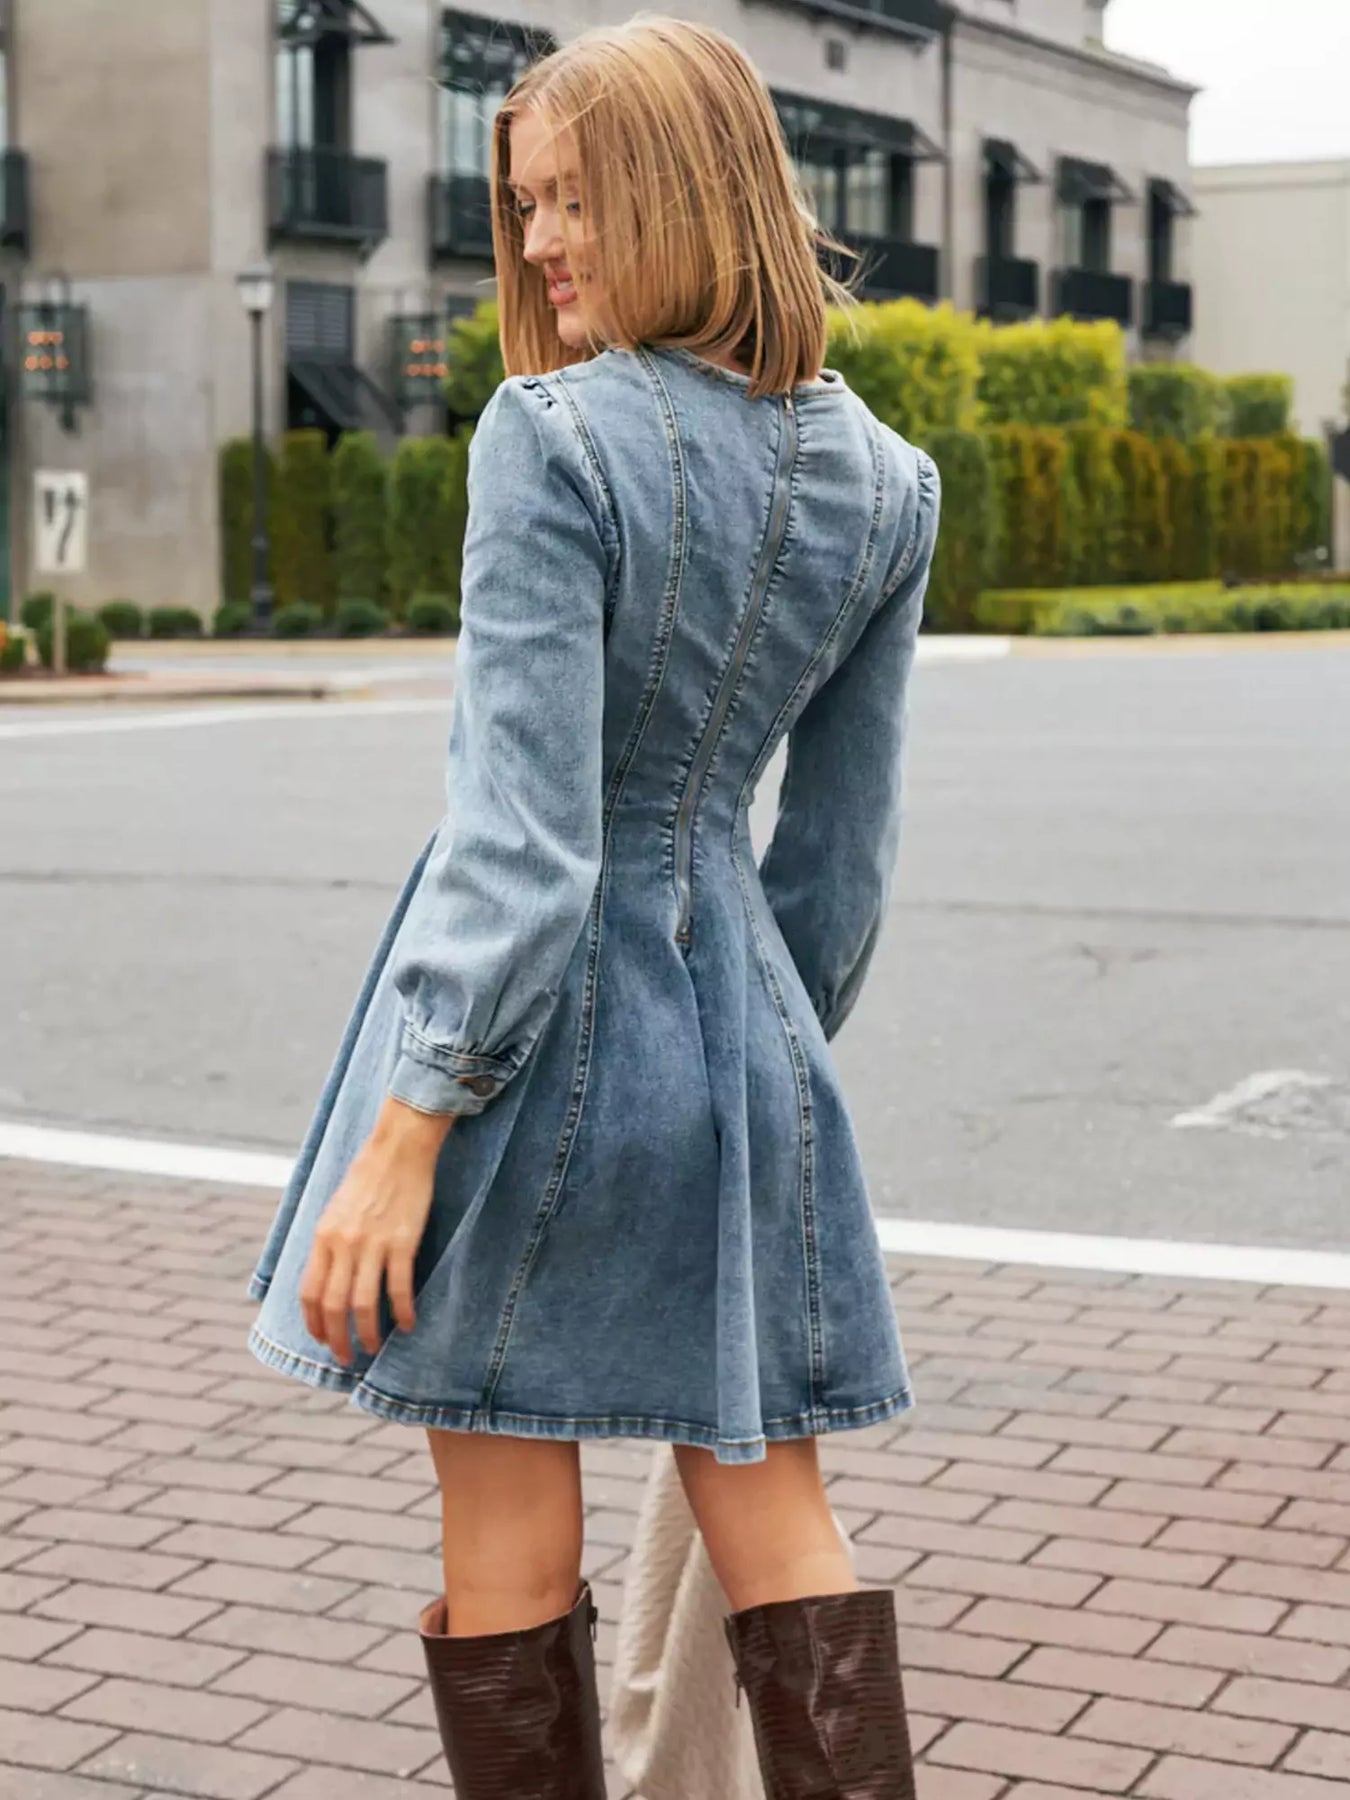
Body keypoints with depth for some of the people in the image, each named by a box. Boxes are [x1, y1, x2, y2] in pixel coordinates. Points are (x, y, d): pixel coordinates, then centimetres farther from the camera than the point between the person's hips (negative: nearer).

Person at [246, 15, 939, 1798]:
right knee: (772, 1510, 12)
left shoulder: (552, 436, -15)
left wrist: (408, 1127, -18)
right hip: (735, 1016, 6)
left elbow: (522, 828, -20)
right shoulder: (884, 483, 4)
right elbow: (843, 849, 9)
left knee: (508, 1527, 7)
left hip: (533, 1017, -6)